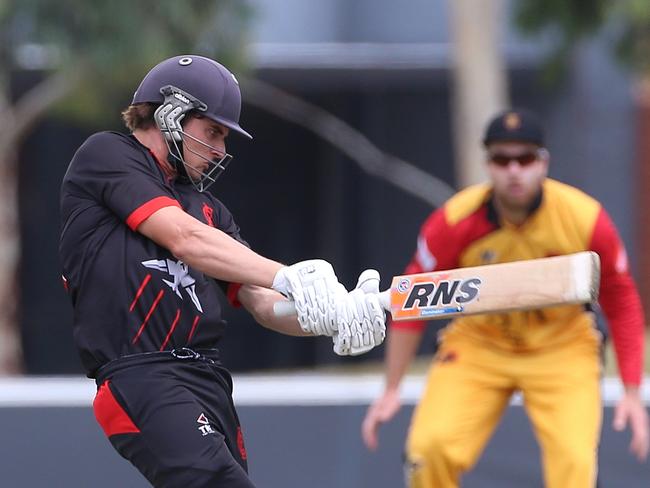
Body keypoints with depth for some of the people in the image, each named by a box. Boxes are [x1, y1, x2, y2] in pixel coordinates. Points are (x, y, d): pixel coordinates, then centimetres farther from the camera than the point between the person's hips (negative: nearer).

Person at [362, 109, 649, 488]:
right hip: (477, 345, 1)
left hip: (562, 348, 0)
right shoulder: (455, 222, -20)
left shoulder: (587, 219, -20)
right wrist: (391, 390, -6)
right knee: (431, 447, -19)